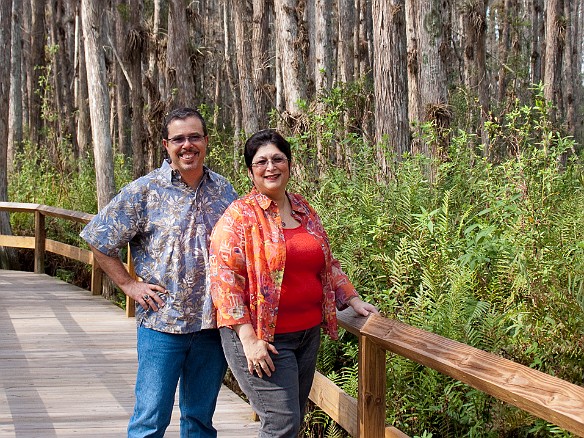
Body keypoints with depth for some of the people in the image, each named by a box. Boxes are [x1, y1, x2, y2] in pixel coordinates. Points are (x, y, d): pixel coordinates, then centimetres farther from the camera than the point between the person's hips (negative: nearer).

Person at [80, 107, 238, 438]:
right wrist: (129, 284, -4)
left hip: (214, 323, 4)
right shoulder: (144, 192, -4)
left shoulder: (224, 191, 8)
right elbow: (99, 240, 1)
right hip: (162, 322, -3)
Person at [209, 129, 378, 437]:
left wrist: (353, 300, 14)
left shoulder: (305, 211, 12)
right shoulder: (240, 215, -8)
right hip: (262, 340, -7)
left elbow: (327, 264, 23)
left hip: (308, 335, 7)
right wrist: (248, 337, -20)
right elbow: (223, 276, -15)